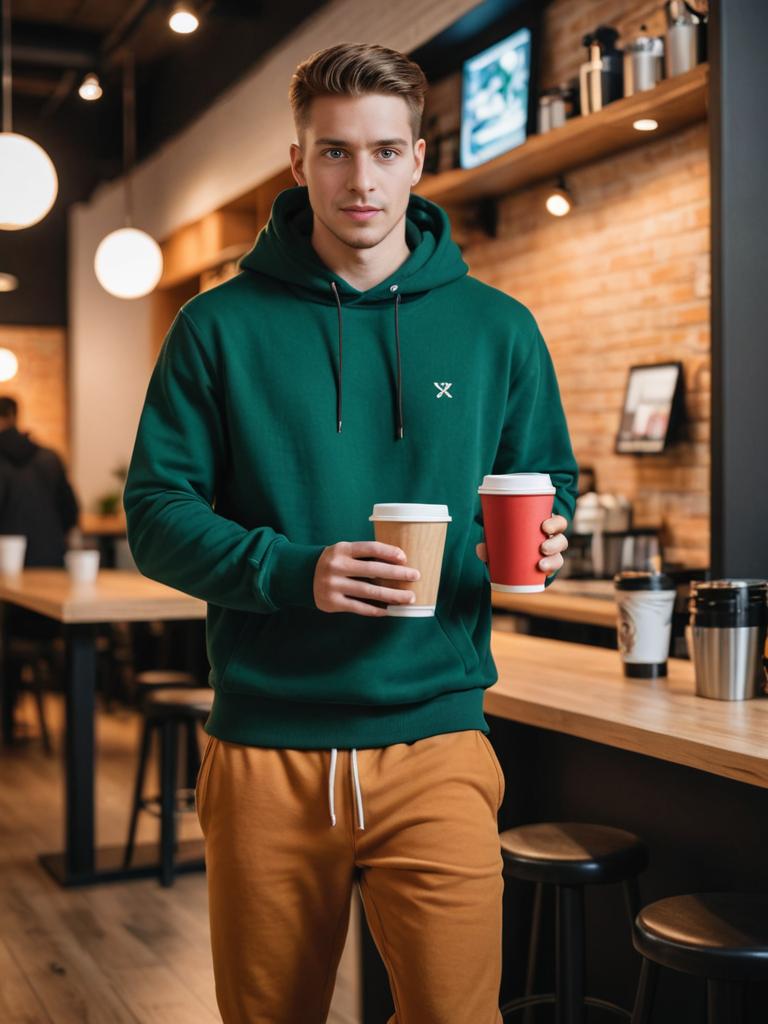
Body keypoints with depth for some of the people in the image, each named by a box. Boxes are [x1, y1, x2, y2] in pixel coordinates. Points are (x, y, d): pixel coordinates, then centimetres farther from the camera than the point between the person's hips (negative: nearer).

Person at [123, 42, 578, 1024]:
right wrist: (291, 570, -18)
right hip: (264, 752, 0)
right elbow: (157, 515, 0)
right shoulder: (221, 327, 2)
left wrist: (538, 544, -10)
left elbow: (549, 484, 14)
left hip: (435, 744, 0)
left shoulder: (496, 329, 7)